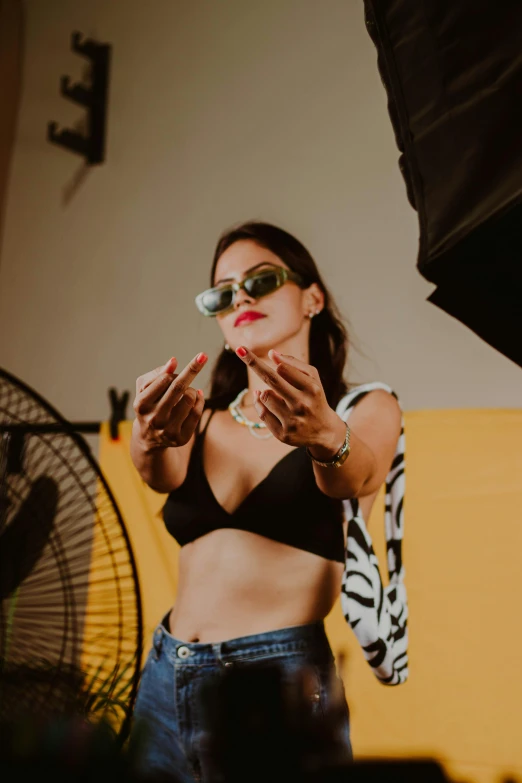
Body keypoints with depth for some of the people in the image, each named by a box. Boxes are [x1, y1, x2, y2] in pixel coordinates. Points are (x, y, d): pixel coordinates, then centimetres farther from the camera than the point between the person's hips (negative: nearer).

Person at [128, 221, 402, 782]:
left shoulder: (367, 412, 2)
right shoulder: (201, 420, 11)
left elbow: (350, 478, -19)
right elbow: (161, 475, -9)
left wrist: (325, 436, -41)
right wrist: (153, 435, -32)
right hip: (164, 681, 4)